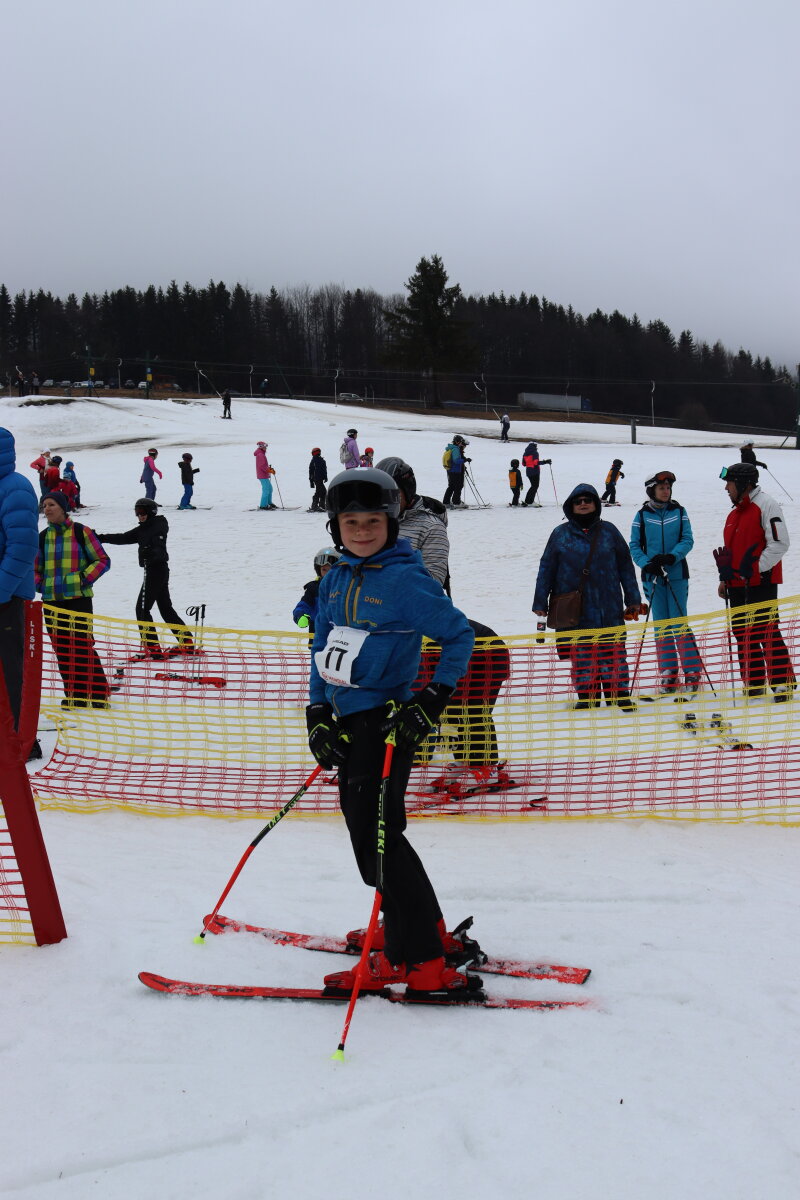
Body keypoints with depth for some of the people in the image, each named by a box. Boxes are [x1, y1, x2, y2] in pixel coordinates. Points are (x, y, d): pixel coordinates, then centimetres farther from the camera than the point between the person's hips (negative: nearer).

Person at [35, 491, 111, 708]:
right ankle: (74, 694, 13)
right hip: (51, 599, 5)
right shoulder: (43, 536, 11)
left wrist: (84, 579, -11)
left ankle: (98, 694, -2)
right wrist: (38, 585, 3)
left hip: (78, 597, -5)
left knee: (82, 644, -9)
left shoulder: (81, 532, -2)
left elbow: (102, 560, 0)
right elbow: (36, 568, 22)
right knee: (62, 647, 5)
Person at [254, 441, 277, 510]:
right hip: (263, 476, -11)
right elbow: (262, 466, -23)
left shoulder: (262, 454, 18)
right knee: (266, 490, -9)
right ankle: (263, 505, -7)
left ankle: (269, 503, 28)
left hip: (265, 475, 11)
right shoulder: (260, 455, -16)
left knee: (270, 488, 18)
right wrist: (270, 470, -18)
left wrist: (269, 468, 11)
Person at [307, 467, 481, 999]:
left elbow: (460, 635, -7)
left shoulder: (407, 580, -12)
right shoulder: (335, 581, 10)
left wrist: (432, 702, -12)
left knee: (376, 839, -10)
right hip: (345, 721, 8)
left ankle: (420, 961, -2)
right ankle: (425, 933, 30)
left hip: (387, 722, -8)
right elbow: (323, 649, 17)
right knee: (370, 836, 14)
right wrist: (318, 716, 8)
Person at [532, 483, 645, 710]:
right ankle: (586, 696, 12)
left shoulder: (608, 531, 6)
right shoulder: (560, 535, 5)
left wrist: (633, 600, 8)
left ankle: (620, 695, 11)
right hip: (575, 609, 0)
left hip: (609, 607, 0)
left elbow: (625, 566, 10)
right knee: (581, 655, 3)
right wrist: (540, 602, 5)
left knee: (613, 652, 2)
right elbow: (546, 569, 8)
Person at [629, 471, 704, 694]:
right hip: (652, 577, 1)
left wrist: (672, 556, -18)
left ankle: (692, 671, 1)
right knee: (661, 625, 5)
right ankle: (667, 671, 13)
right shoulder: (642, 515, 3)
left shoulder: (679, 512, 4)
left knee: (679, 623, -5)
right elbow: (634, 545, 3)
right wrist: (647, 563, -14)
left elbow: (688, 540, -1)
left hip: (677, 575, -1)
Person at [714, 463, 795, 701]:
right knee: (742, 634, 10)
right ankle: (753, 684, 19)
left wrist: (756, 568, -19)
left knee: (767, 632, -9)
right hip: (738, 585, 9)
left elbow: (780, 543, -17)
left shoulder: (766, 505, -10)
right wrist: (725, 578, 19)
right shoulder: (736, 512, 17)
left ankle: (783, 684, -2)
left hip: (761, 583, -9)